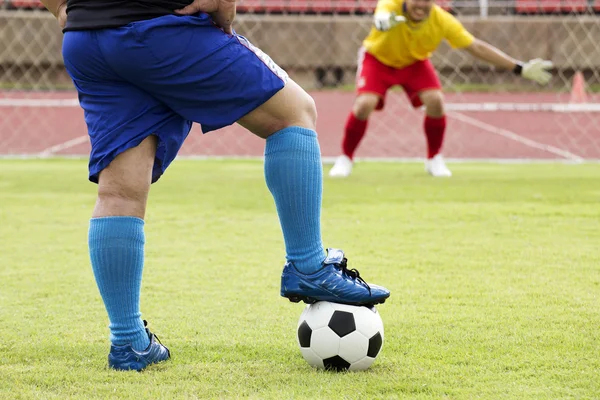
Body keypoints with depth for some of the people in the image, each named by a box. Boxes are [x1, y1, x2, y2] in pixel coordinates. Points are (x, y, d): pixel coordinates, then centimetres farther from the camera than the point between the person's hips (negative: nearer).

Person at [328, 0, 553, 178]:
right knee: (364, 104, -23)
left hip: (414, 63, 2)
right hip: (377, 58, -2)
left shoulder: (442, 20, -27)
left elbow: (476, 48, -20)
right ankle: (345, 159, 0)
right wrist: (384, 21, -86)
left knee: (435, 100, -21)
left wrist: (520, 68, -23)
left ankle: (434, 159, 2)